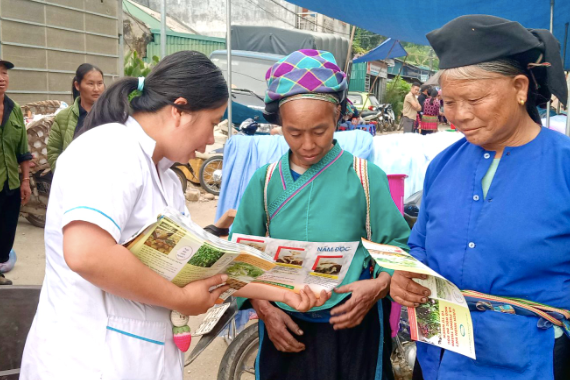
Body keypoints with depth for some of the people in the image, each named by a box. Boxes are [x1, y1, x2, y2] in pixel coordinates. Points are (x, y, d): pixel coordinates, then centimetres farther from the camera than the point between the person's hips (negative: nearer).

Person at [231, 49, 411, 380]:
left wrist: (379, 285, -19)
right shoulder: (266, 181, 0)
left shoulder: (367, 178, -7)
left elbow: (397, 245, -2)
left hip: (354, 329, -1)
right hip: (284, 331, 2)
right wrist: (263, 309, -8)